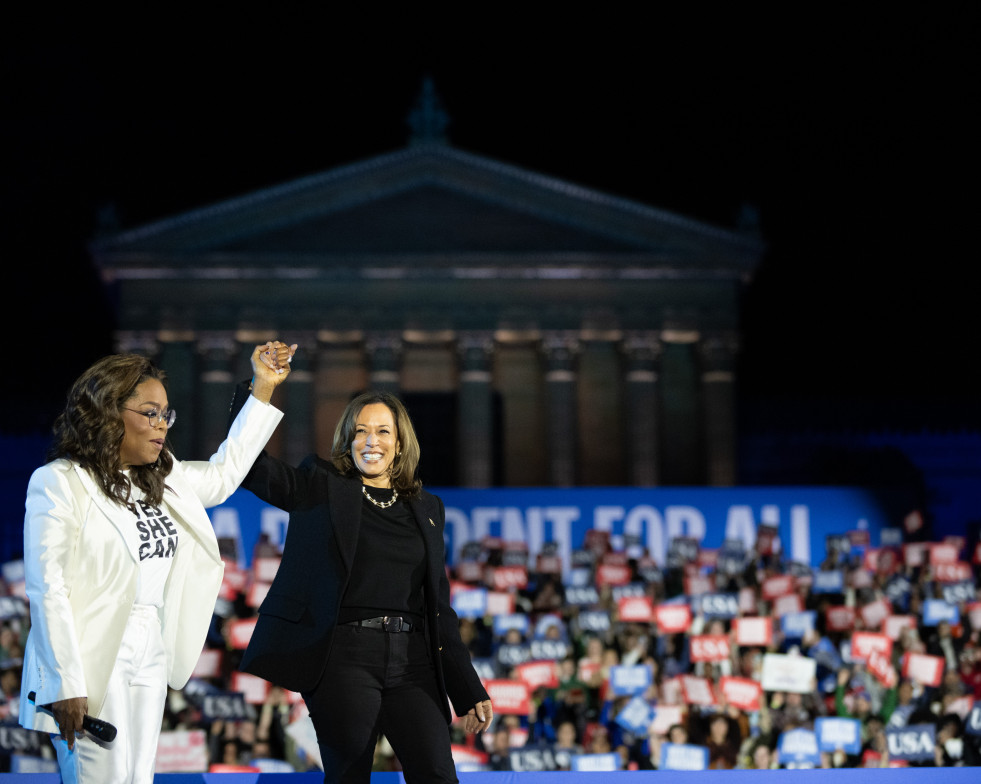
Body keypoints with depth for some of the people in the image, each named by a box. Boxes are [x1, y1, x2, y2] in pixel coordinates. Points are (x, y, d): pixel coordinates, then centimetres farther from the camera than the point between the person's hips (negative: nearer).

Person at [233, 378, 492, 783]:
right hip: (344, 656, -3)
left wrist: (469, 691, 14)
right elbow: (253, 467, -7)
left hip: (412, 660, 3)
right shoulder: (321, 488, 8)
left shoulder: (426, 508, 17)